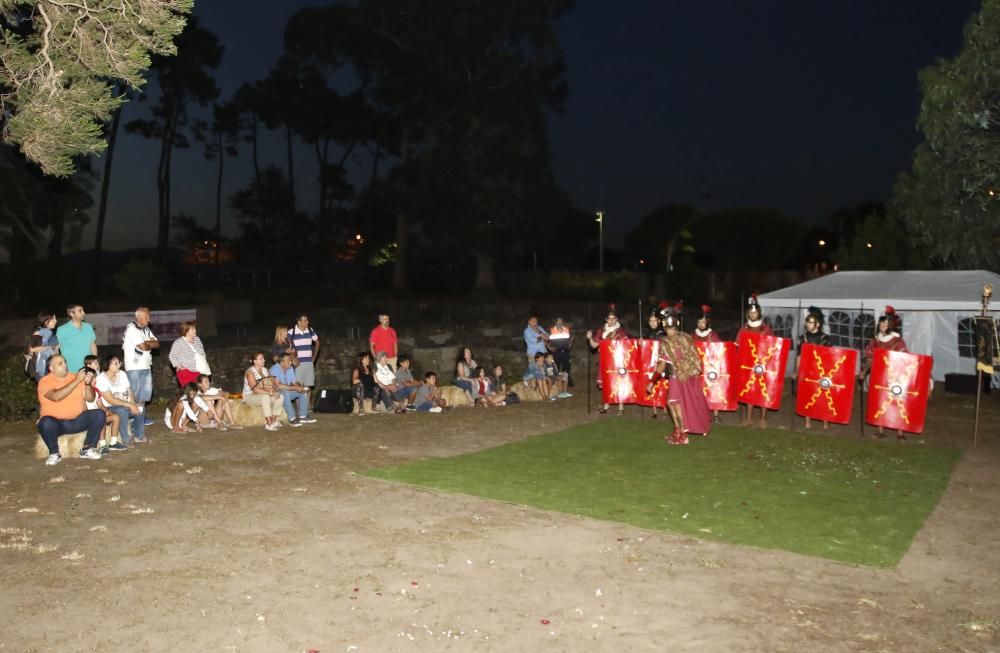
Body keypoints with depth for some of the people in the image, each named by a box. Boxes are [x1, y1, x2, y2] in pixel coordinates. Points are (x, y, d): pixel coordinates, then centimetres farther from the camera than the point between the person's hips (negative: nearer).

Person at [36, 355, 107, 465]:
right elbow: (56, 397, -26)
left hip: (78, 421, 4)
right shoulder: (45, 381, -6)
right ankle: (54, 453, -11)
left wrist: (88, 384, -15)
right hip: (56, 423, -4)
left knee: (99, 414, -20)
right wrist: (77, 381, -26)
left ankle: (87, 449, -7)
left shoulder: (75, 377, 8)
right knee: (46, 422, -36)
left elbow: (91, 399, 5)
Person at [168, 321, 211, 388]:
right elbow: (172, 356, -7)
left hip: (200, 372, 6)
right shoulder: (179, 342, -8)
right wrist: (179, 366, -13)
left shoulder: (197, 340, 11)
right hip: (187, 373, -6)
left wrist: (204, 364, 14)